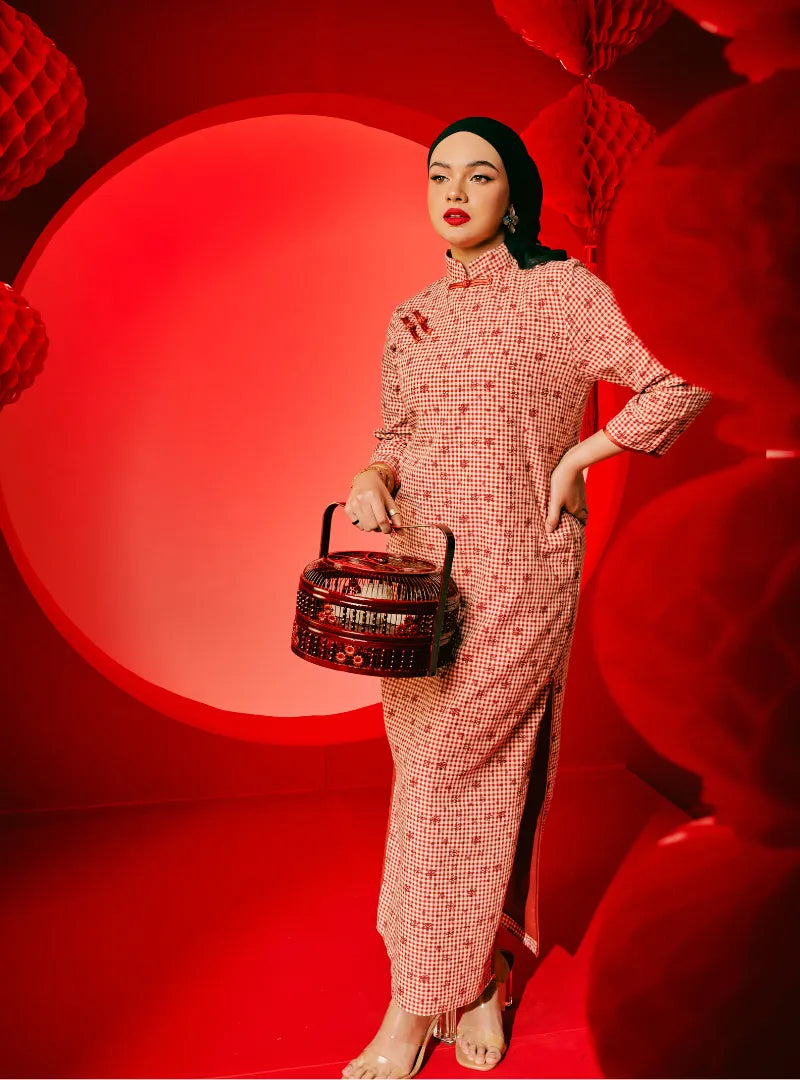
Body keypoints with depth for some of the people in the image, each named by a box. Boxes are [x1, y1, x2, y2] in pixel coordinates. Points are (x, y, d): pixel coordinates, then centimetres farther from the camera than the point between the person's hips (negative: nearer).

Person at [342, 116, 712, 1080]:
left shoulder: (561, 290, -2)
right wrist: (371, 479, -5)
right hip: (422, 568, 5)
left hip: (516, 569, -5)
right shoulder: (410, 317, 15)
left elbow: (679, 385, -5)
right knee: (459, 777, 8)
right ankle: (477, 982, 26)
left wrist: (573, 460, -9)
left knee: (445, 772, -4)